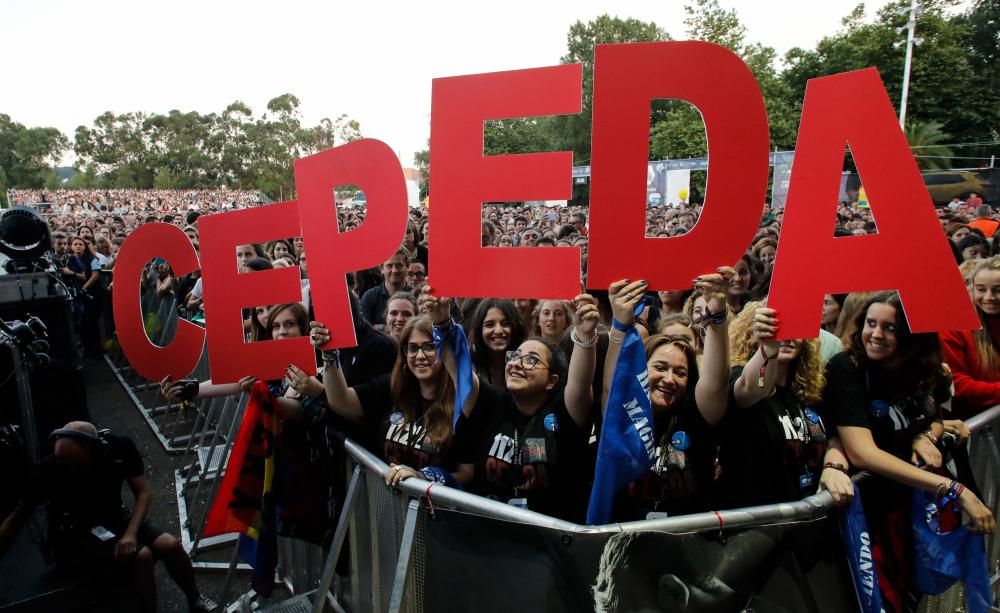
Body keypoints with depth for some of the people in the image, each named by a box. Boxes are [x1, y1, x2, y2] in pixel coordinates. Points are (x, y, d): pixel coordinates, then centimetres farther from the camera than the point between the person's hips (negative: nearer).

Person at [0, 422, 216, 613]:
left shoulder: (120, 447, -20)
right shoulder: (48, 469, -24)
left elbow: (143, 493, -11)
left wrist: (131, 533, -24)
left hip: (114, 517, 3)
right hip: (74, 533, -3)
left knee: (170, 546, -17)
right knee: (141, 556, -30)